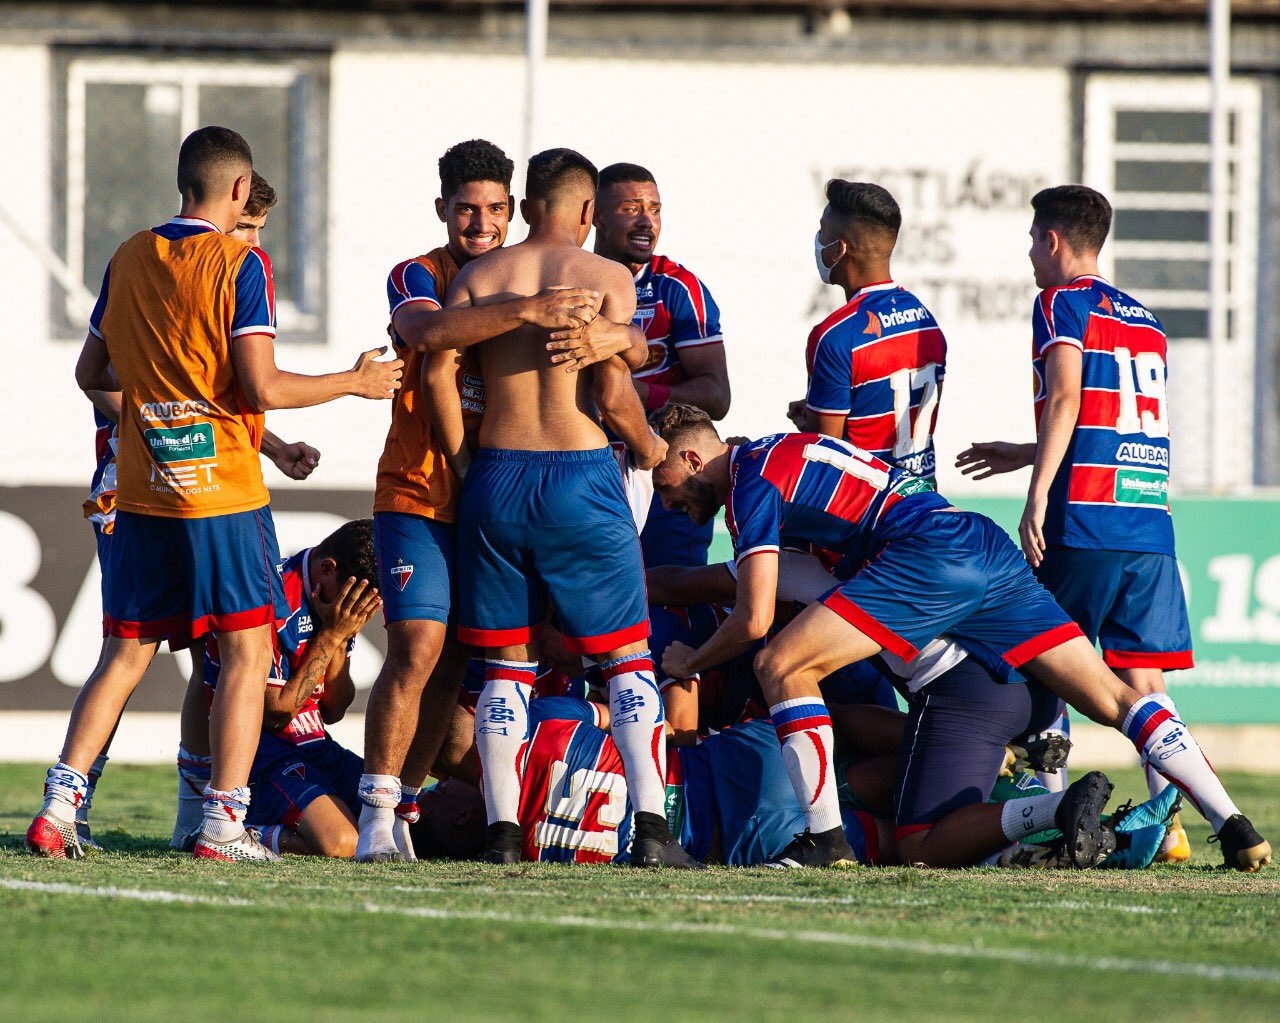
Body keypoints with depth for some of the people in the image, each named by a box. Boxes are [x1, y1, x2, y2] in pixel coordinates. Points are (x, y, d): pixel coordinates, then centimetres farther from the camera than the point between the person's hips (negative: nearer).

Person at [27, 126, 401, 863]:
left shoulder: (128, 261, 8)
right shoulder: (241, 265, -9)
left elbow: (92, 373, 17)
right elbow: (264, 389, -15)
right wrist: (357, 383, -2)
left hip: (142, 494, 5)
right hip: (223, 493, -5)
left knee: (126, 654, 12)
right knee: (247, 650, 2)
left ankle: (59, 805, 2)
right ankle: (224, 824, -3)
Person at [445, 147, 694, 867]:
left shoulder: (475, 278, 7)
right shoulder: (607, 278, -2)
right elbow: (612, 393, -9)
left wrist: (467, 461, 12)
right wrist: (649, 448, 9)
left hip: (497, 477, 3)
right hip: (581, 475, -3)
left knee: (508, 665, 10)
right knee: (627, 656, 5)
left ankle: (503, 828, 1)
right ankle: (653, 826, -6)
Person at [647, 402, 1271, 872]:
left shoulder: (751, 481, 1)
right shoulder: (784, 451, 28)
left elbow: (754, 620, -3)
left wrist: (690, 663, 15)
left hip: (931, 554, -9)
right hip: (991, 546, 9)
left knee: (782, 667, -7)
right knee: (1111, 699, 6)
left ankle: (825, 838, -11)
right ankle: (1233, 826, -1)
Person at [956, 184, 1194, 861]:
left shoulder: (1062, 304, 0)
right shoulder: (1145, 321, 23)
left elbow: (1066, 399, -13)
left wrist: (1037, 496, -17)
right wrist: (1027, 456, 38)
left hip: (1083, 521, -6)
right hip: (1151, 524, 6)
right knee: (1142, 677, 3)